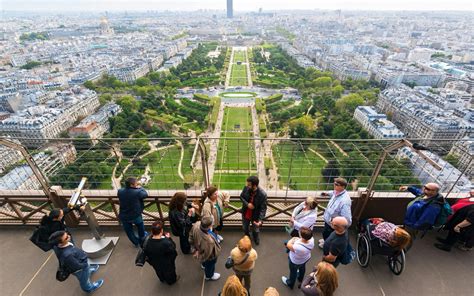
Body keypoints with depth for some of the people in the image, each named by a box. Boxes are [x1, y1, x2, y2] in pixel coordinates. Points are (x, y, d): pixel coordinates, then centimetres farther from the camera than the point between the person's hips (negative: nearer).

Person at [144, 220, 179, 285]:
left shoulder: (147, 242, -30)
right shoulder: (166, 243, -44)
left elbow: (146, 253, -11)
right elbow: (173, 248, -22)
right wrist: (168, 238, -14)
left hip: (155, 264, 4)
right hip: (167, 265, -4)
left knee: (159, 273, 37)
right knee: (170, 272, 31)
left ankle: (162, 279, 65)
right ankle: (172, 280, 58)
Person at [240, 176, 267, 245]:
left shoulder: (263, 194, -31)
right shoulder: (246, 188, -22)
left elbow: (263, 208, -23)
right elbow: (241, 196, -3)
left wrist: (260, 220, -34)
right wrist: (247, 204, -22)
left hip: (255, 216, -2)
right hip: (245, 214, 2)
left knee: (256, 230, 26)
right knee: (245, 228, 28)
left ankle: (256, 238, 61)